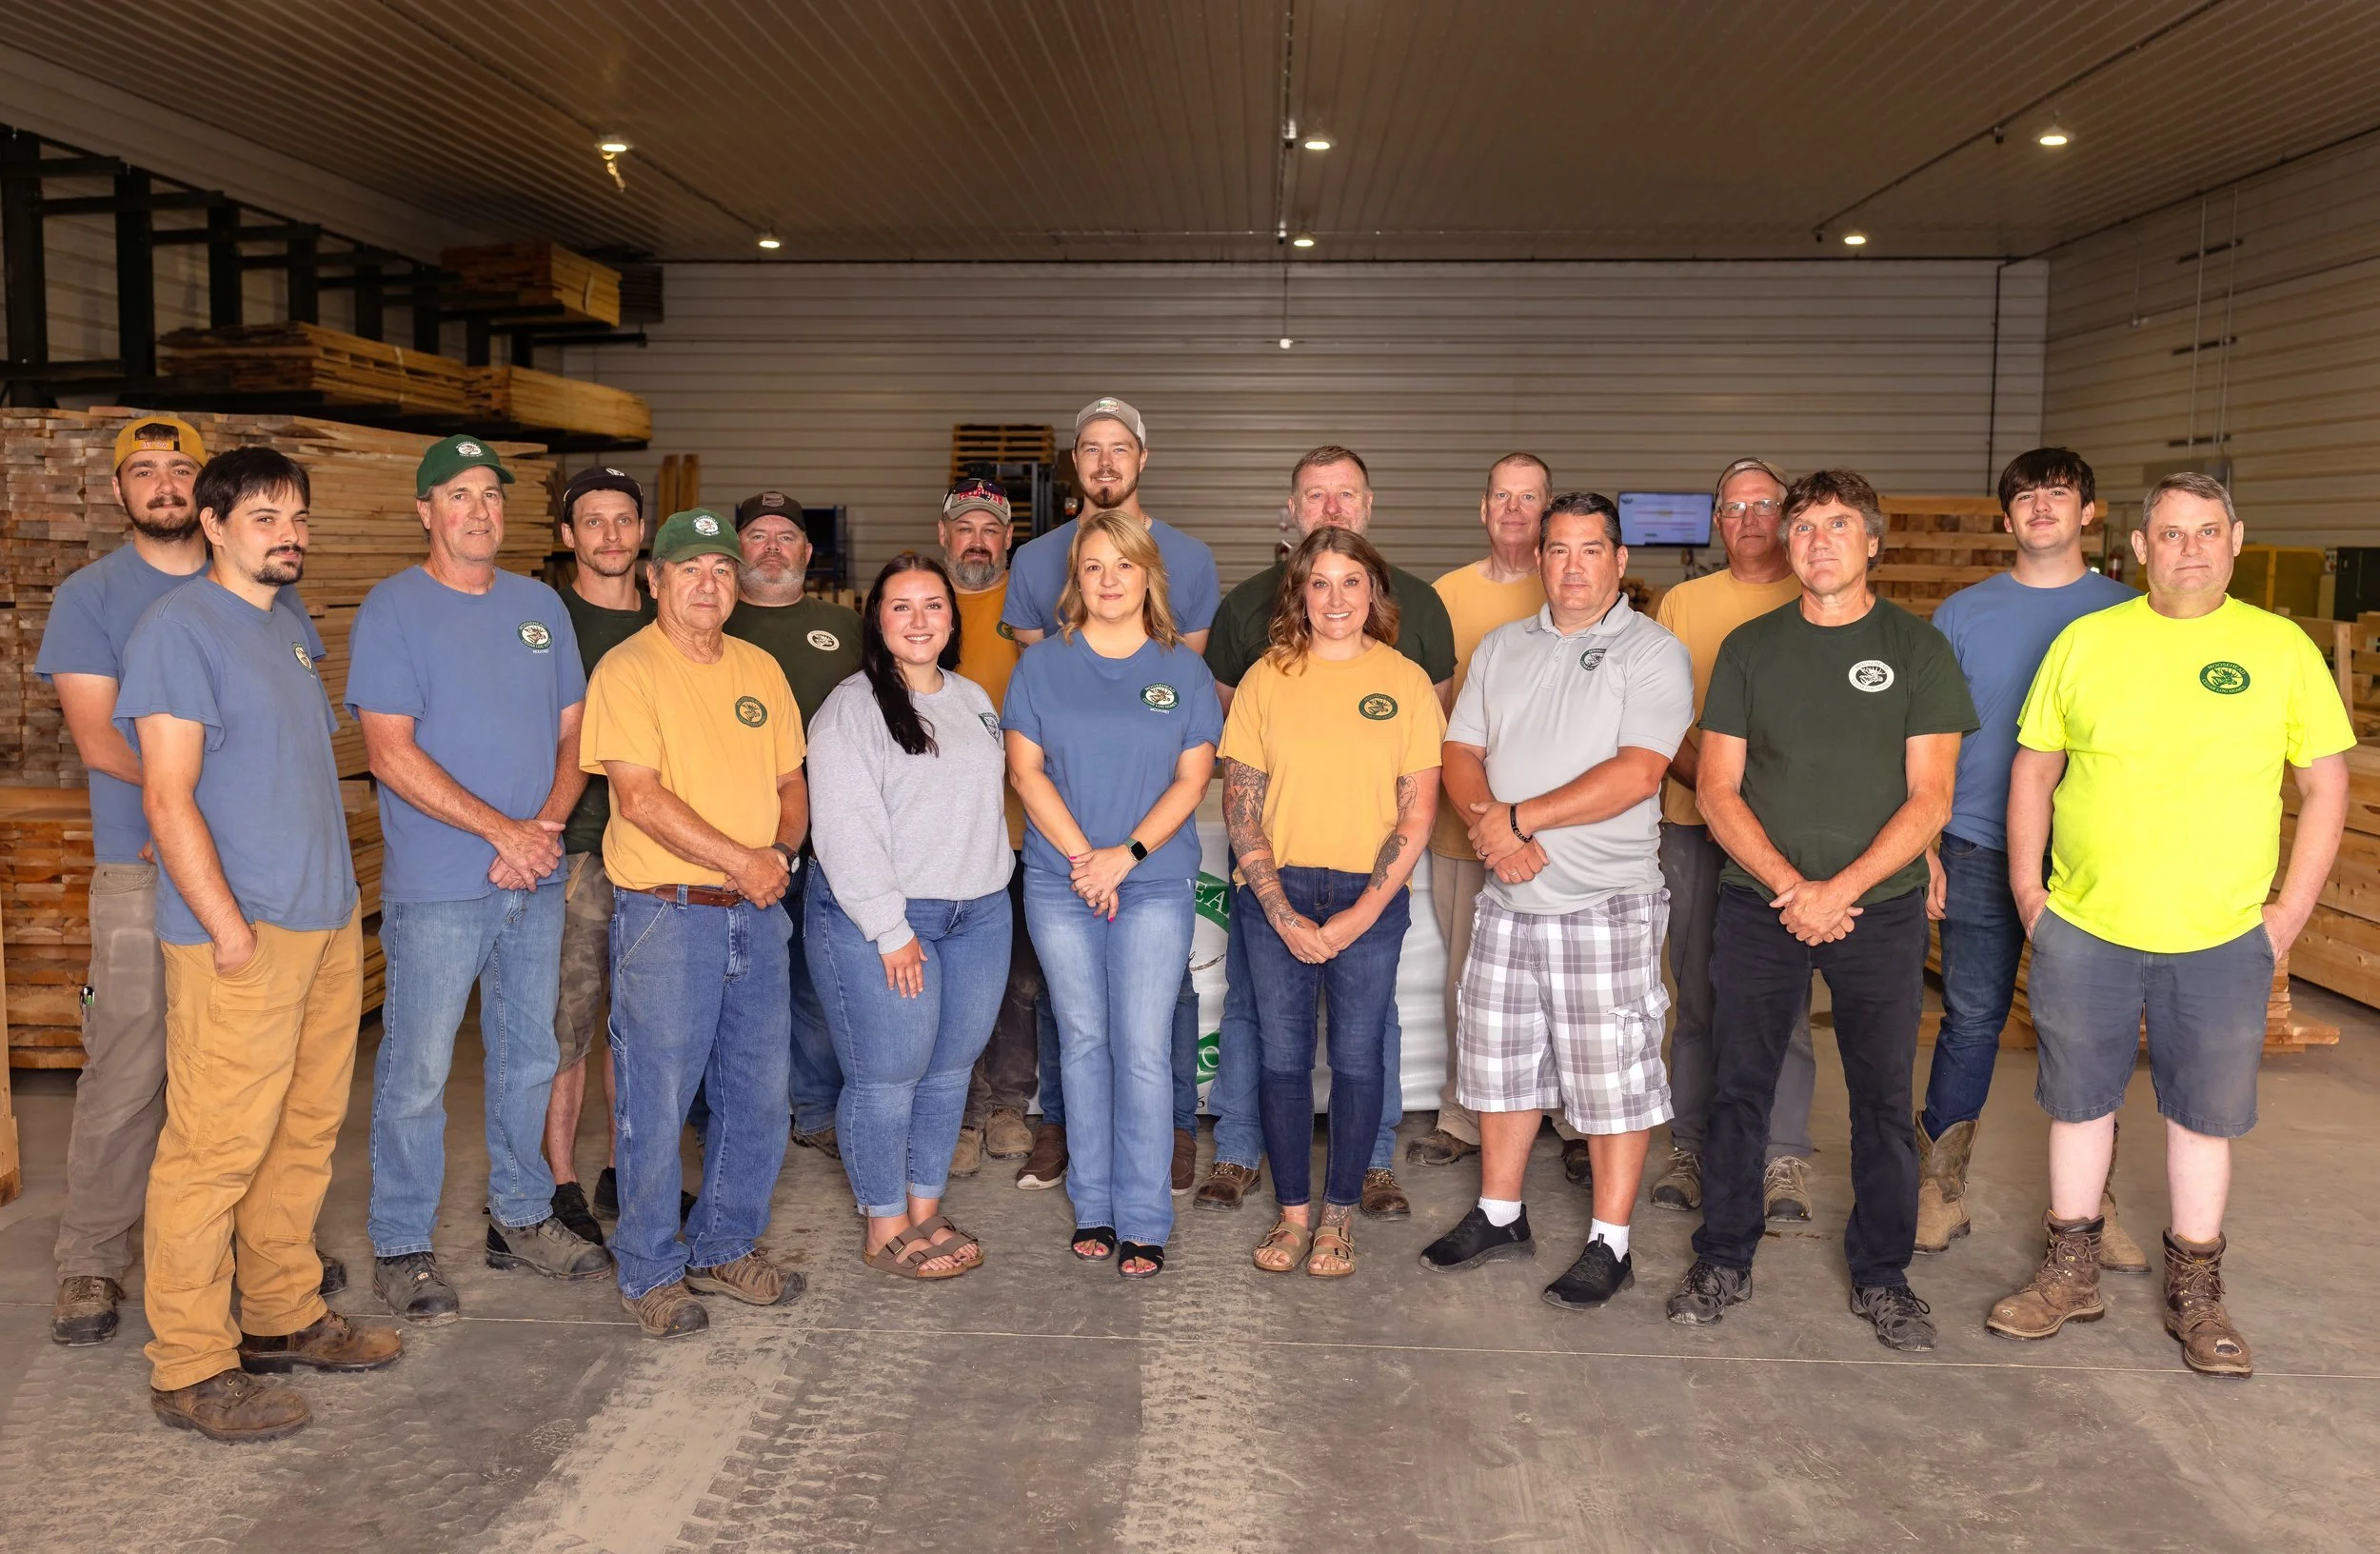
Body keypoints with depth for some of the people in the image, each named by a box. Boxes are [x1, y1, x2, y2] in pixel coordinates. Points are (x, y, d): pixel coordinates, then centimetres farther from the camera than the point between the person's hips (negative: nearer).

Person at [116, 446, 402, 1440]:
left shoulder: (292, 623, 16)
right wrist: (229, 928, -18)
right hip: (241, 937, -8)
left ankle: (284, 1318, 28)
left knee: (304, 1135, 15)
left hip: (328, 923, 8)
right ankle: (190, 1368, 8)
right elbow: (168, 798, -14)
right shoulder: (179, 629, -9)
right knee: (216, 1148, -3)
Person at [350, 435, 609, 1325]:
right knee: (416, 1071, 1)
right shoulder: (394, 609, -6)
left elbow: (572, 732, 10)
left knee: (530, 1058, 15)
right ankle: (401, 1248, 15)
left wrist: (546, 827, -7)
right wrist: (503, 830, -17)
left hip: (537, 881, 6)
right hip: (435, 887, -5)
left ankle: (521, 1219, 30)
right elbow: (391, 753, -13)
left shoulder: (540, 605, 11)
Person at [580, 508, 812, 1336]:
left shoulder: (760, 669, 12)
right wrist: (741, 861, -17)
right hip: (667, 916, -6)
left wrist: (782, 849, -5)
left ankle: (727, 1247, 29)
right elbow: (640, 798, -16)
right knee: (658, 1100, 2)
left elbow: (791, 782, 16)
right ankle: (651, 1271, 18)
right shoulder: (628, 670, -7)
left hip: (758, 912, 6)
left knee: (760, 1096, 12)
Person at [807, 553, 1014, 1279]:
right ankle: (886, 1229, 15)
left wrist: (989, 887, 12)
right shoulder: (852, 707, -7)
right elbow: (845, 829, -13)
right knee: (887, 1075, -1)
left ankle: (926, 1210, 27)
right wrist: (891, 929, -16)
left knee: (951, 1068, 12)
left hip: (979, 913, 6)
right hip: (876, 919, -6)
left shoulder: (974, 700, 14)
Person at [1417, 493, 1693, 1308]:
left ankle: (1610, 1245, 13)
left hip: (1607, 904, -5)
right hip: (1507, 900, 6)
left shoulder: (1654, 653, -6)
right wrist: (1492, 829, -13)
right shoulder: (1500, 648, 12)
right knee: (1499, 1059, 14)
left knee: (1613, 1078, 1)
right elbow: (1461, 753, 7)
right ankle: (1500, 1215, 30)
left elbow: (1636, 774, -18)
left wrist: (1521, 818, -18)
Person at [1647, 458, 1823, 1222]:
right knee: (1697, 992, 8)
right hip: (1693, 820, 3)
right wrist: (1699, 776, -9)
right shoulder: (1682, 602, 12)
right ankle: (1690, 1146, 17)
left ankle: (1785, 1156, 8)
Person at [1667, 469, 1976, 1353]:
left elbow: (1929, 799, -4)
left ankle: (1882, 1274, 22)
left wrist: (1838, 890, -14)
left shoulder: (1917, 649, 1)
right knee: (1740, 1087, 7)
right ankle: (1724, 1260, 21)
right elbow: (1716, 789, 1)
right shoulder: (1750, 648, 5)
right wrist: (1790, 887, -11)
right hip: (1758, 905, 1)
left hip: (1880, 908, -1)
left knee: (1883, 1097, 6)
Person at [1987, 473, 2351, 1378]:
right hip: (2083, 930, 1)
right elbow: (2034, 769, 6)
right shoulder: (2085, 642, 2)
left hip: (2222, 939, -1)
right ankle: (2071, 1271, 27)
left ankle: (2195, 1290, 26)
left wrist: (2290, 912, -3)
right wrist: (2027, 892, 1)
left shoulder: (2282, 648, 0)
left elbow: (2325, 784, 3)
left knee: (2204, 1114, 10)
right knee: (2079, 1099, 12)